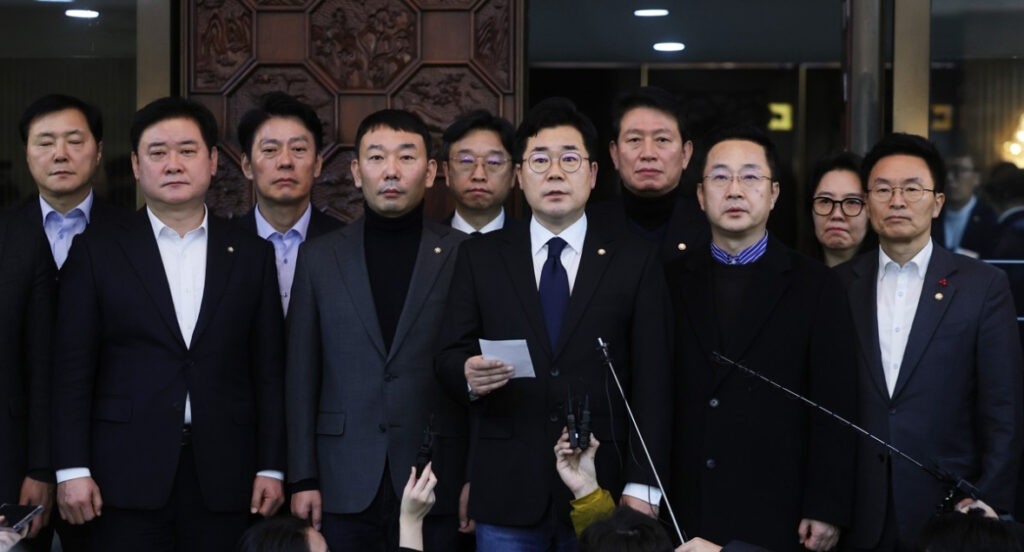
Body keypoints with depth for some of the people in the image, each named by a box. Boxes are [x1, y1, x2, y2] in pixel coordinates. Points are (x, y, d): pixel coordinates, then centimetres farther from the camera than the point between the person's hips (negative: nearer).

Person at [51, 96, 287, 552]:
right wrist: (72, 469, -5)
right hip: (128, 475, -1)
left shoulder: (252, 255, 8)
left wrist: (271, 468, 3)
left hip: (223, 476, 1)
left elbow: (268, 371, 7)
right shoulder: (98, 251, 4)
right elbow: (73, 369, 1)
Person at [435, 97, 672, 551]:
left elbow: (651, 382, -1)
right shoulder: (480, 257, 8)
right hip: (506, 494, 1)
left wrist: (641, 487, -7)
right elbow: (448, 357, 6)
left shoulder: (635, 260, 4)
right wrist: (468, 374, -17)